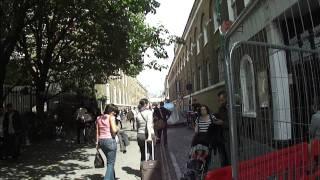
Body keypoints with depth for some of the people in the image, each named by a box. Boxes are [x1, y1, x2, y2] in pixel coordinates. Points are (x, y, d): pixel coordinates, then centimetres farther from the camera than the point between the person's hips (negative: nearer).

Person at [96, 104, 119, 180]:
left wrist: (97, 143, 15)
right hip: (110, 140, -7)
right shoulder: (111, 117, -8)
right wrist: (117, 128, 3)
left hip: (101, 141, 7)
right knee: (111, 163, 3)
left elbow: (97, 132, 12)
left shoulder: (98, 118, 11)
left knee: (110, 161, 23)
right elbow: (114, 130, -18)